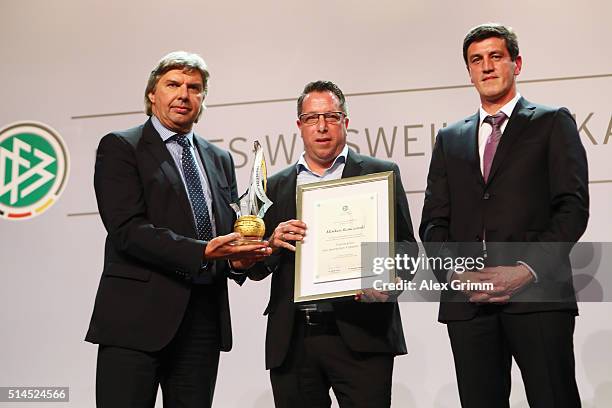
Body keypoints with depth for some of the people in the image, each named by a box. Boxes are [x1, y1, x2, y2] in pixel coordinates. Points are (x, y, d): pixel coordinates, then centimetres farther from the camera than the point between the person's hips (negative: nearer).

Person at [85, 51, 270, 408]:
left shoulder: (220, 160, 19)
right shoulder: (120, 147, 0)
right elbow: (128, 229, -12)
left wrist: (238, 258, -4)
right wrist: (201, 252, -21)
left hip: (205, 321, 6)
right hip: (138, 317, -5)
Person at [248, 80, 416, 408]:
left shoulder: (381, 175, 7)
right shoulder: (276, 186, 15)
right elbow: (254, 269, 14)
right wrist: (273, 244, -7)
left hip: (360, 335, -2)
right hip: (292, 342, 3)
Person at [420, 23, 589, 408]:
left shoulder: (553, 123, 9)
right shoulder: (450, 139, 20)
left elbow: (573, 206, -1)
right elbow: (433, 222, 14)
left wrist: (528, 269, -13)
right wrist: (457, 272, -5)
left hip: (538, 293, -3)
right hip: (467, 301, 3)